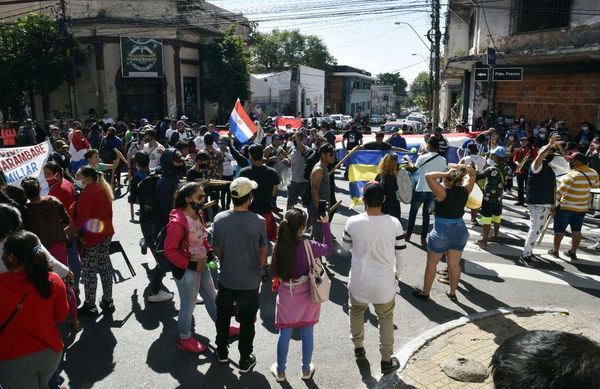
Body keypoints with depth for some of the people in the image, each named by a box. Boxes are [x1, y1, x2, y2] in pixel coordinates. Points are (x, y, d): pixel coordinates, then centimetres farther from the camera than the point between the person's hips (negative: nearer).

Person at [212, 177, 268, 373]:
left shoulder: (219, 219, -14)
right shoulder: (258, 222, -20)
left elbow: (217, 249, -1)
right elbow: (263, 254, -8)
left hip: (226, 279, 2)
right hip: (249, 282, -2)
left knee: (223, 316, 23)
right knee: (247, 321, 15)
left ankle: (222, 351, 40)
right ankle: (245, 360, 28)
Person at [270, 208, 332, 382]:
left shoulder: (279, 246, -14)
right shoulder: (308, 246, -21)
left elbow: (275, 272, -3)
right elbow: (327, 248, -2)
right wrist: (326, 224, 2)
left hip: (286, 297, 2)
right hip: (306, 297, -1)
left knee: (284, 334, 15)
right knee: (307, 334, 16)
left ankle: (280, 371, 30)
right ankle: (306, 370, 33)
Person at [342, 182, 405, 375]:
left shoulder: (353, 222, -17)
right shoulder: (394, 223, -17)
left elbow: (346, 246, 2)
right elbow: (399, 253, -5)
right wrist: (397, 273, 12)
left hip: (359, 281, 0)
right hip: (384, 282, 0)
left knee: (356, 312, 28)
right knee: (386, 319, 21)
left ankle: (358, 348, 42)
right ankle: (386, 361, 30)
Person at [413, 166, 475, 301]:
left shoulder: (443, 192, -20)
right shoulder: (465, 191, -4)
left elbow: (428, 176, -27)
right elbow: (473, 174, 12)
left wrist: (446, 173, -22)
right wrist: (464, 168, -5)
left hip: (442, 232, -5)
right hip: (460, 230, 5)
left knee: (431, 264, 11)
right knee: (455, 264, 17)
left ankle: (425, 293, 23)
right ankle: (452, 293, 30)